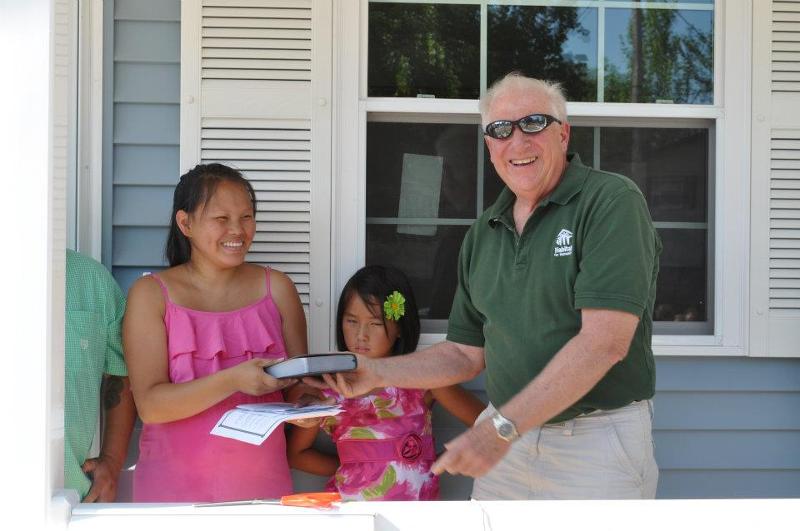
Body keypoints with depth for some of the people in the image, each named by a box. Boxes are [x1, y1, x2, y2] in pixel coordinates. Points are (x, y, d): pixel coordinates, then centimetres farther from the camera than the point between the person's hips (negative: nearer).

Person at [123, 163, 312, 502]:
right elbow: (150, 404, -11)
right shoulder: (151, 294, -2)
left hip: (261, 479, 2)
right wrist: (232, 380, -24)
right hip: (174, 483, -2)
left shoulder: (276, 288, 5)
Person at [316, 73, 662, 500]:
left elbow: (605, 341, -21)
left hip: (598, 442, -5)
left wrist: (503, 426, -23)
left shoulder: (611, 201, -12)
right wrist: (376, 373, 0)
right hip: (506, 436, 6)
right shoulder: (482, 234, 10)